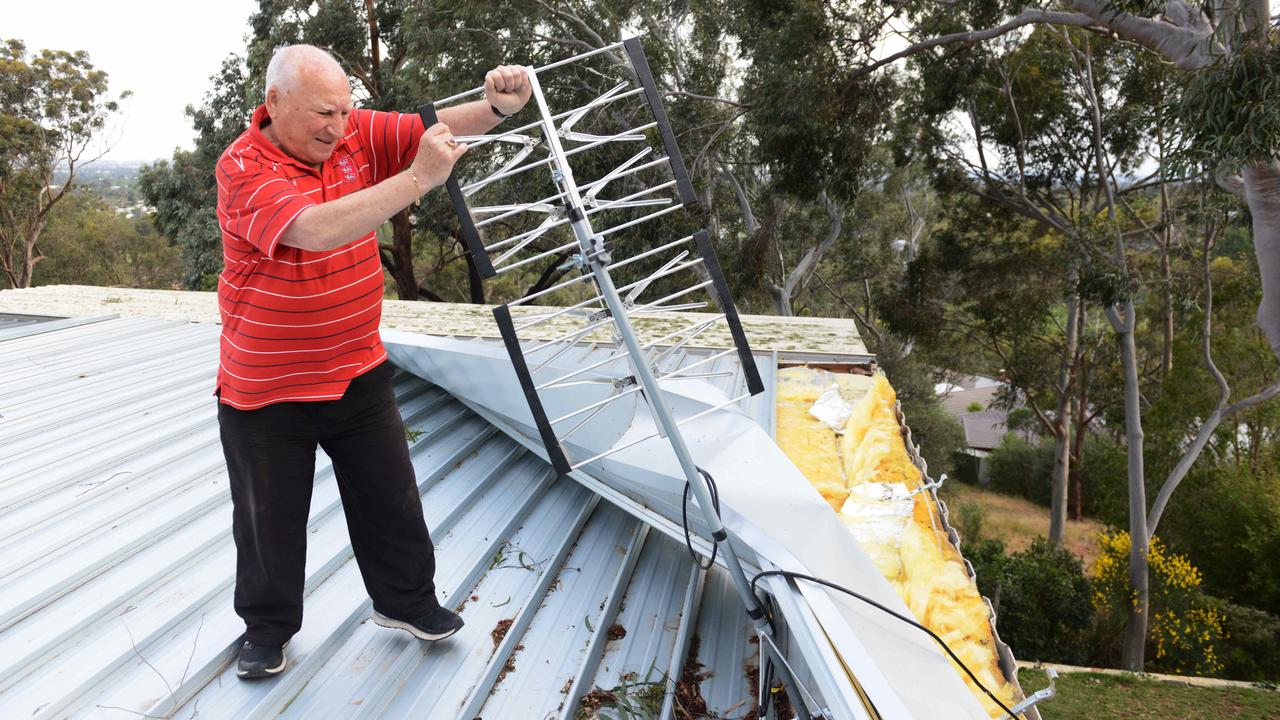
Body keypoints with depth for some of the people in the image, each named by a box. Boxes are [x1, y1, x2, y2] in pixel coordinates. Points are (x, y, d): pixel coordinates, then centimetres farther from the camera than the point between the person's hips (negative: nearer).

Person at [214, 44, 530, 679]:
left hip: (357, 372, 5)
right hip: (266, 388, -4)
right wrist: (418, 178, -40)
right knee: (269, 516, 12)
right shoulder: (244, 168, -20)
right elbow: (316, 230, -37)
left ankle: (405, 600, 36)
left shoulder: (356, 135, -4)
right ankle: (268, 628, 34)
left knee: (390, 497, 14)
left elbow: (439, 126, -8)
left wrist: (497, 107, -30)